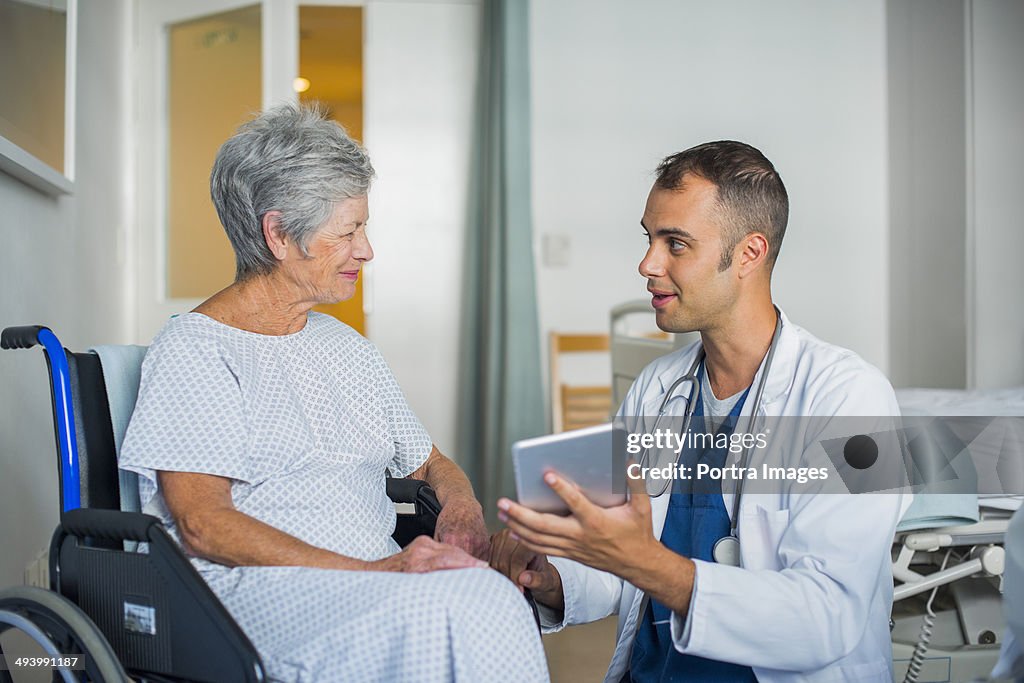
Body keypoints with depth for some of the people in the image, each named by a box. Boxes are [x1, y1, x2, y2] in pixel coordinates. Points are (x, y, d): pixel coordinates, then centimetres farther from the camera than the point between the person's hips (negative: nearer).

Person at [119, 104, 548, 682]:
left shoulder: (349, 349, 22)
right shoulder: (195, 350, -1)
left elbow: (431, 464, 29)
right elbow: (203, 525, -12)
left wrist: (462, 508, 2)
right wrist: (377, 570, -22)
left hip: (376, 588, 7)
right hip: (254, 591, -6)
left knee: (485, 592, -30)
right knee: (462, 604, -34)